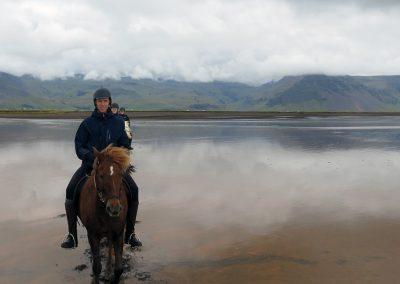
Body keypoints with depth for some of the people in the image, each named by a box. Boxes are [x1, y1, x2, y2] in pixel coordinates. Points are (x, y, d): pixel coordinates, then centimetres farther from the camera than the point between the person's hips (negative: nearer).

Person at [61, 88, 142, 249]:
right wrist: (88, 155, -17)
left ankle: (130, 233, 0)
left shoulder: (118, 122, 7)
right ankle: (72, 235, -6)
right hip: (90, 164, 0)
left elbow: (124, 145, 12)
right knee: (71, 190, -22)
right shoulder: (88, 123, 3)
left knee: (133, 190, -18)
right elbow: (79, 145, 3)